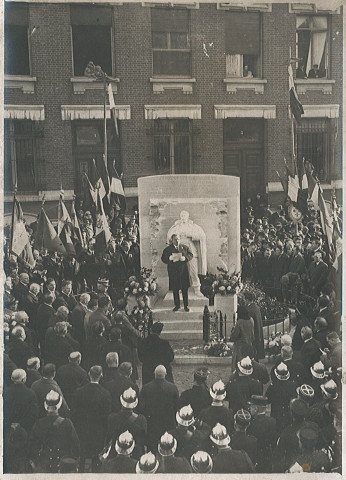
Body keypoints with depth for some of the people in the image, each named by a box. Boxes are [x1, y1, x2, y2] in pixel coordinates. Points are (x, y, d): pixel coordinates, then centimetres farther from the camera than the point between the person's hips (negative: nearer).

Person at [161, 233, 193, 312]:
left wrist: (185, 258, -14)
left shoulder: (185, 247, 7)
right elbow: (163, 259, 1)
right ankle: (177, 305, 17)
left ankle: (186, 305, 12)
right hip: (173, 272, 0)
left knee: (185, 289, 3)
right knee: (175, 290, 5)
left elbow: (190, 255, 6)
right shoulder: (168, 249, 3)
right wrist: (169, 258, -18)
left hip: (183, 271, 0)